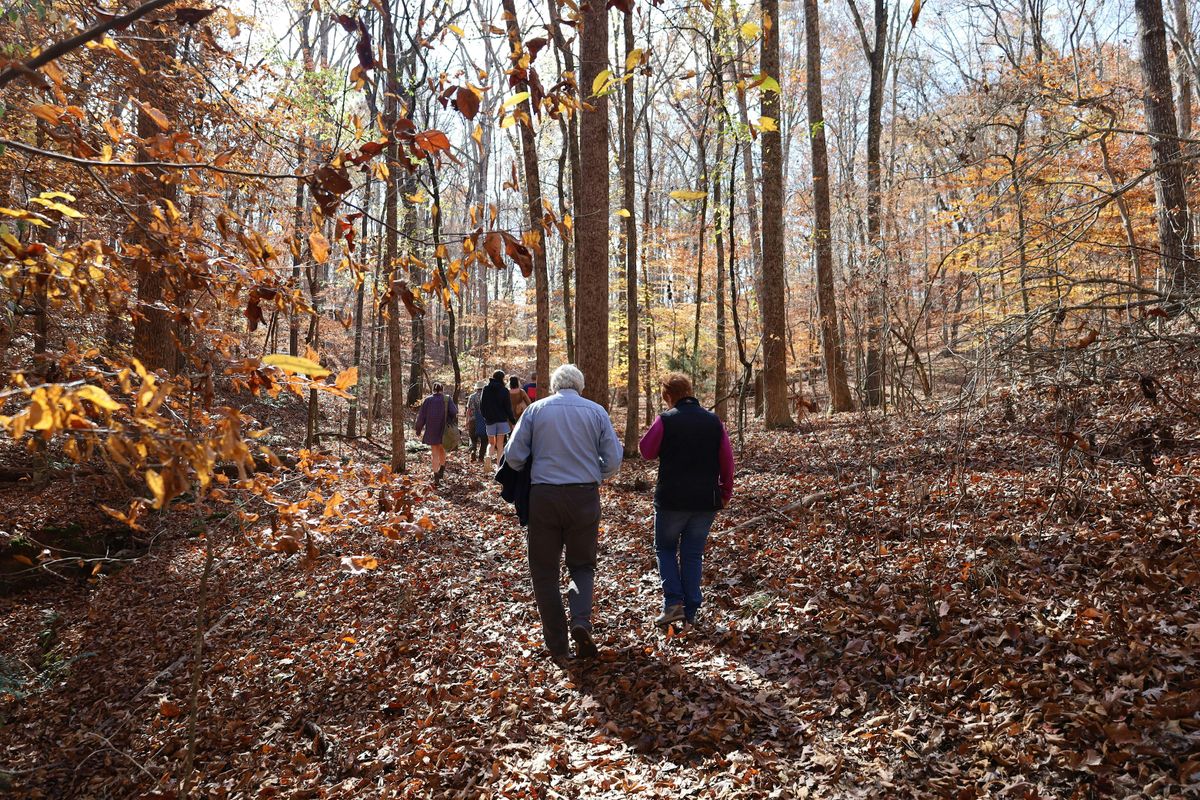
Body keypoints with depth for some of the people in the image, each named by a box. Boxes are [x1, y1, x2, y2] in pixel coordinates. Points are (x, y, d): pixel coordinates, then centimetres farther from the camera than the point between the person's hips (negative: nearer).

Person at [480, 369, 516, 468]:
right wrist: (513, 421, 1)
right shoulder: (504, 390, -7)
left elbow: (481, 406, 7)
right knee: (500, 444, 7)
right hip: (502, 420, -2)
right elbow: (508, 408, -5)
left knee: (491, 443, 12)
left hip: (489, 420, 2)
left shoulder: (486, 389, 1)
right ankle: (499, 463, 4)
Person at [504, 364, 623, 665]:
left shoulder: (536, 409, 2)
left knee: (545, 571, 10)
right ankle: (580, 621, -6)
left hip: (543, 496, -1)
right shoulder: (596, 411, 3)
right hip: (585, 497, 1)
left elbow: (513, 456, -1)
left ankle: (558, 648, 9)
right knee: (582, 564, 18)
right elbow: (613, 460, 0)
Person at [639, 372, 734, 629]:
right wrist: (725, 492, 14)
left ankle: (673, 602, 0)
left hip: (671, 499, -3)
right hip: (706, 501, 4)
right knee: (693, 554, 12)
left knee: (665, 548, 14)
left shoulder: (666, 420, -9)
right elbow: (727, 460, 4)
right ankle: (690, 613, 12)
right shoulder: (714, 421, 4)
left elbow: (646, 451, 1)